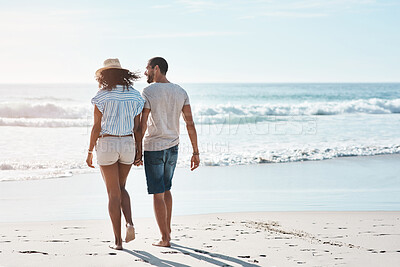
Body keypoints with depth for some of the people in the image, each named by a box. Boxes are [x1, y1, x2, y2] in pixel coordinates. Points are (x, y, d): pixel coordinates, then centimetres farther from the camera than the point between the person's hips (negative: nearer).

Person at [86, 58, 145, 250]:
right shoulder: (134, 95, 3)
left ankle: (118, 241, 5)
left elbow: (97, 127, -9)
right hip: (127, 144, 3)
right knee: (121, 188, 22)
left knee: (113, 193, 4)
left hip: (106, 144, -3)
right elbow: (137, 127, 3)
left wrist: (90, 151, -1)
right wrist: (139, 150, 10)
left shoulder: (102, 96, -8)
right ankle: (129, 223, -2)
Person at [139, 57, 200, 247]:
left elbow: (142, 125, -16)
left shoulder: (148, 92, -12)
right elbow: (190, 124, 1)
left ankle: (164, 238, 4)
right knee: (166, 188, 24)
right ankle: (167, 229, 27)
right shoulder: (180, 92, 4)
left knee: (157, 194, 2)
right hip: (173, 146, 6)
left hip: (153, 148, -6)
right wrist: (195, 152, 4)